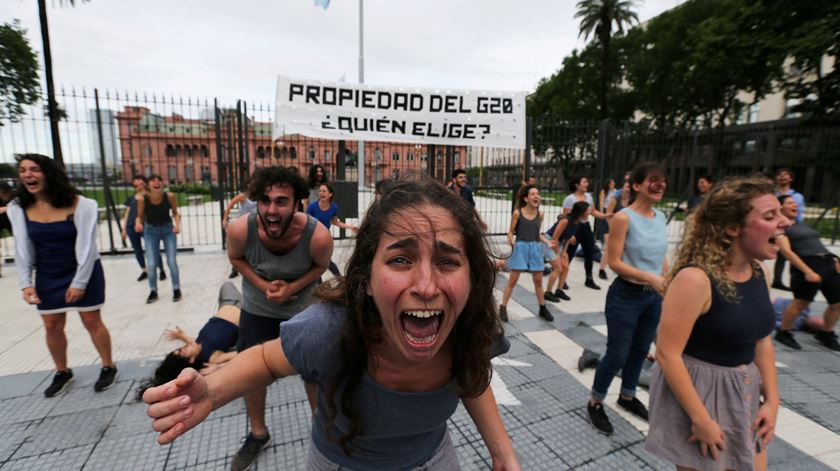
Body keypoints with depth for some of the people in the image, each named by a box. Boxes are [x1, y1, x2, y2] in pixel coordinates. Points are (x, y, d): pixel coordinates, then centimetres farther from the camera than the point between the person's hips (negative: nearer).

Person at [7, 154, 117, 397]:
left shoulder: (80, 205, -17)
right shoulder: (18, 208, -3)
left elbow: (86, 245, -18)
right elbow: (22, 248, -3)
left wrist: (80, 282, -18)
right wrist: (25, 283, -11)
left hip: (84, 273, -4)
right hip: (47, 277, 5)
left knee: (92, 322, 4)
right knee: (52, 327, 12)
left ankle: (108, 367, 20)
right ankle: (62, 372, 32)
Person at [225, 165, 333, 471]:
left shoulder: (318, 236, -34)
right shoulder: (240, 229, -30)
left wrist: (292, 288, -24)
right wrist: (263, 285, -19)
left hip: (305, 310, -1)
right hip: (257, 310, 2)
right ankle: (258, 434, 45)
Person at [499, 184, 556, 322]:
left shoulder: (540, 214, 4)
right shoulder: (517, 213, -9)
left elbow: (538, 233, 13)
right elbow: (511, 231, -4)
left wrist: (548, 243, -1)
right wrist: (510, 240, -24)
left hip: (536, 248, 4)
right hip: (520, 248, -4)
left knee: (538, 280, 13)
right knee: (513, 280, -1)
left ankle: (543, 309, 29)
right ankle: (503, 307, 11)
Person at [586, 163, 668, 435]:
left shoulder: (660, 217, 5)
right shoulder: (624, 218, -16)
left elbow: (662, 257, 14)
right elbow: (614, 262, -18)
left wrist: (666, 284, 6)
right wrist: (649, 278, -25)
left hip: (654, 297, 7)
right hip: (626, 296, -7)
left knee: (641, 351, 20)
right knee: (617, 354, 1)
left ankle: (627, 396, 42)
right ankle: (595, 403, 23)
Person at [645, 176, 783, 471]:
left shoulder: (760, 273, -1)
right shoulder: (695, 278, -27)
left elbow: (761, 339, 11)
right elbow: (667, 354, -25)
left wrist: (771, 399, 6)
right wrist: (701, 420, -20)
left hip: (745, 393, 8)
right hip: (697, 392, -7)